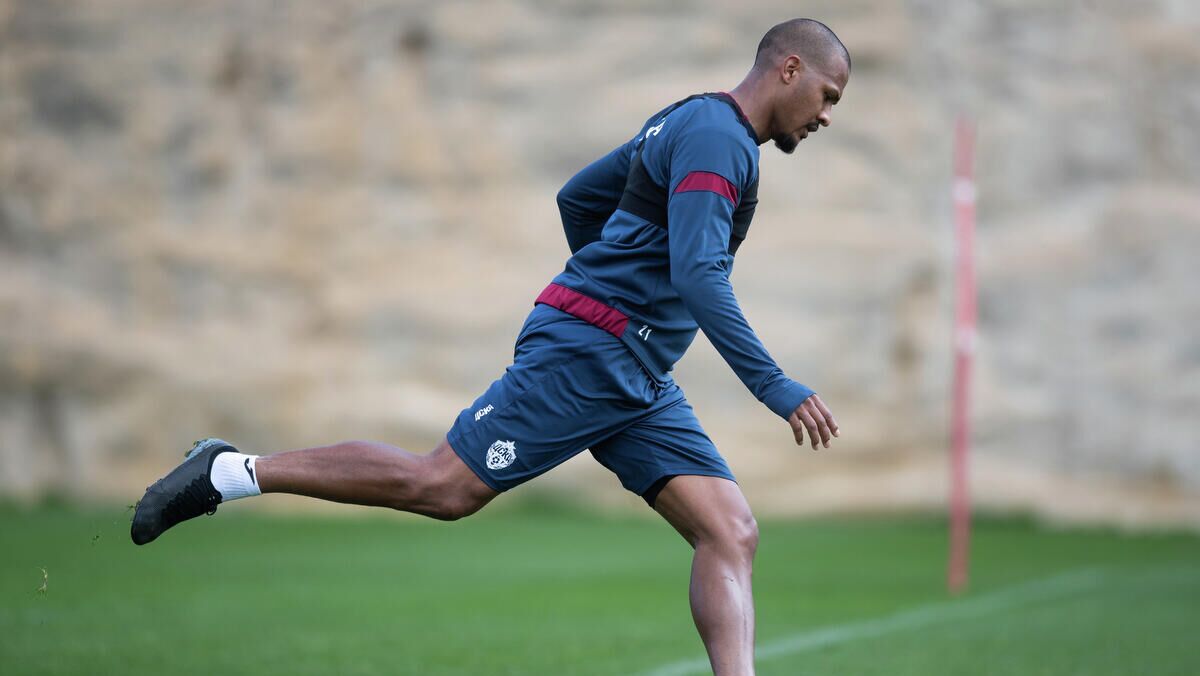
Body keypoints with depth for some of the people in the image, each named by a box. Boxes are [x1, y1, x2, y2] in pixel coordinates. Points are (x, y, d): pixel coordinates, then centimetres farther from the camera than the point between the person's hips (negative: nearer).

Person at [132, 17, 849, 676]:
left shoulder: (684, 126, 20)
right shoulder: (716, 136, -13)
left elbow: (575, 197, 29)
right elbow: (698, 276, -24)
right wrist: (777, 389, -25)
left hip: (641, 378, 10)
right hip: (585, 350, -10)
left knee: (731, 537, -4)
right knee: (443, 485, -9)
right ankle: (229, 472, 2)